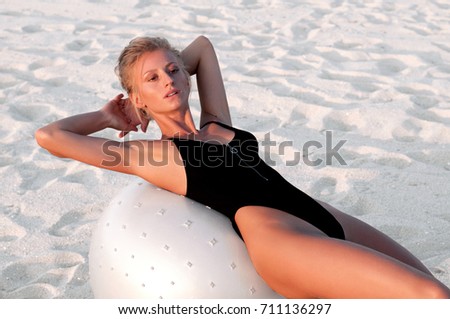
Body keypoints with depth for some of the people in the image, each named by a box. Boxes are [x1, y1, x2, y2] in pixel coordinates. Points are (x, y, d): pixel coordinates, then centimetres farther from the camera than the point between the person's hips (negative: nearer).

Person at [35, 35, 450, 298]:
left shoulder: (218, 125, 23)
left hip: (324, 220, 8)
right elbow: (49, 136, 8)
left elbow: (203, 47, 38)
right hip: (274, 233, -7)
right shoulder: (149, 155, 8)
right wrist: (107, 118, 21)